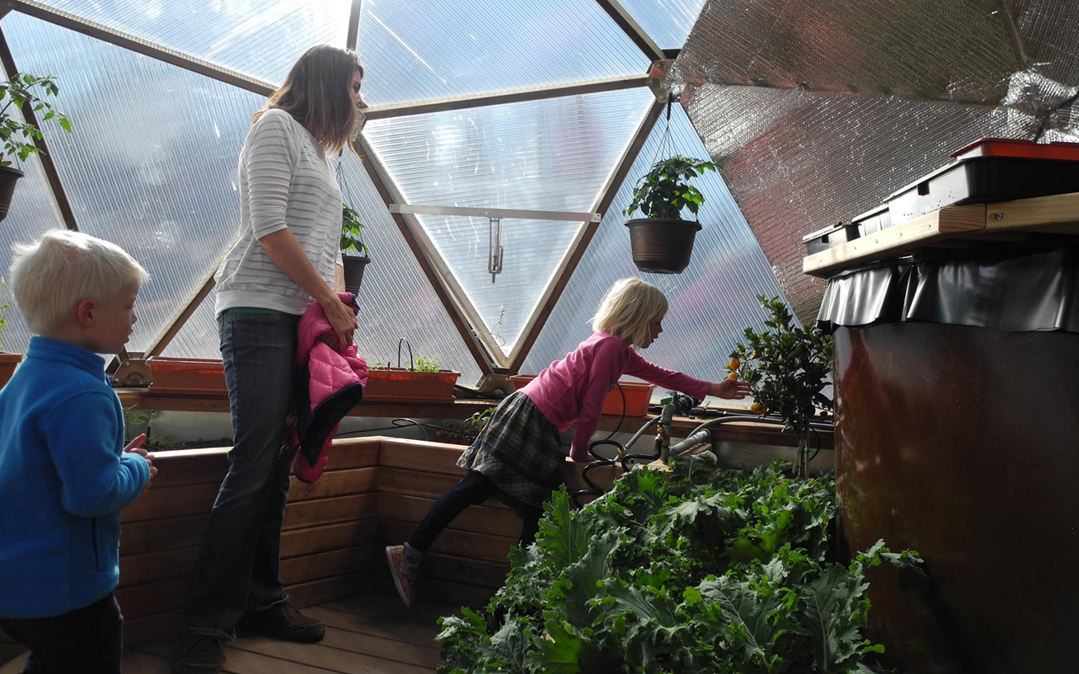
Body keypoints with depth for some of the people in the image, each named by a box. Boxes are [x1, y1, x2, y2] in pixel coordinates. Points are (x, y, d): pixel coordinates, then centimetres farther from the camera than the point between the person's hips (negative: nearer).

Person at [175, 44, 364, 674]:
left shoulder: (321, 153, 26)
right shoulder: (277, 126, 1)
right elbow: (269, 230, -11)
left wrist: (340, 311, 7)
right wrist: (332, 302, -8)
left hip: (305, 321, 8)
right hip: (261, 312, -8)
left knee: (277, 471, 8)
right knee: (253, 469, -12)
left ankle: (263, 602, 15)